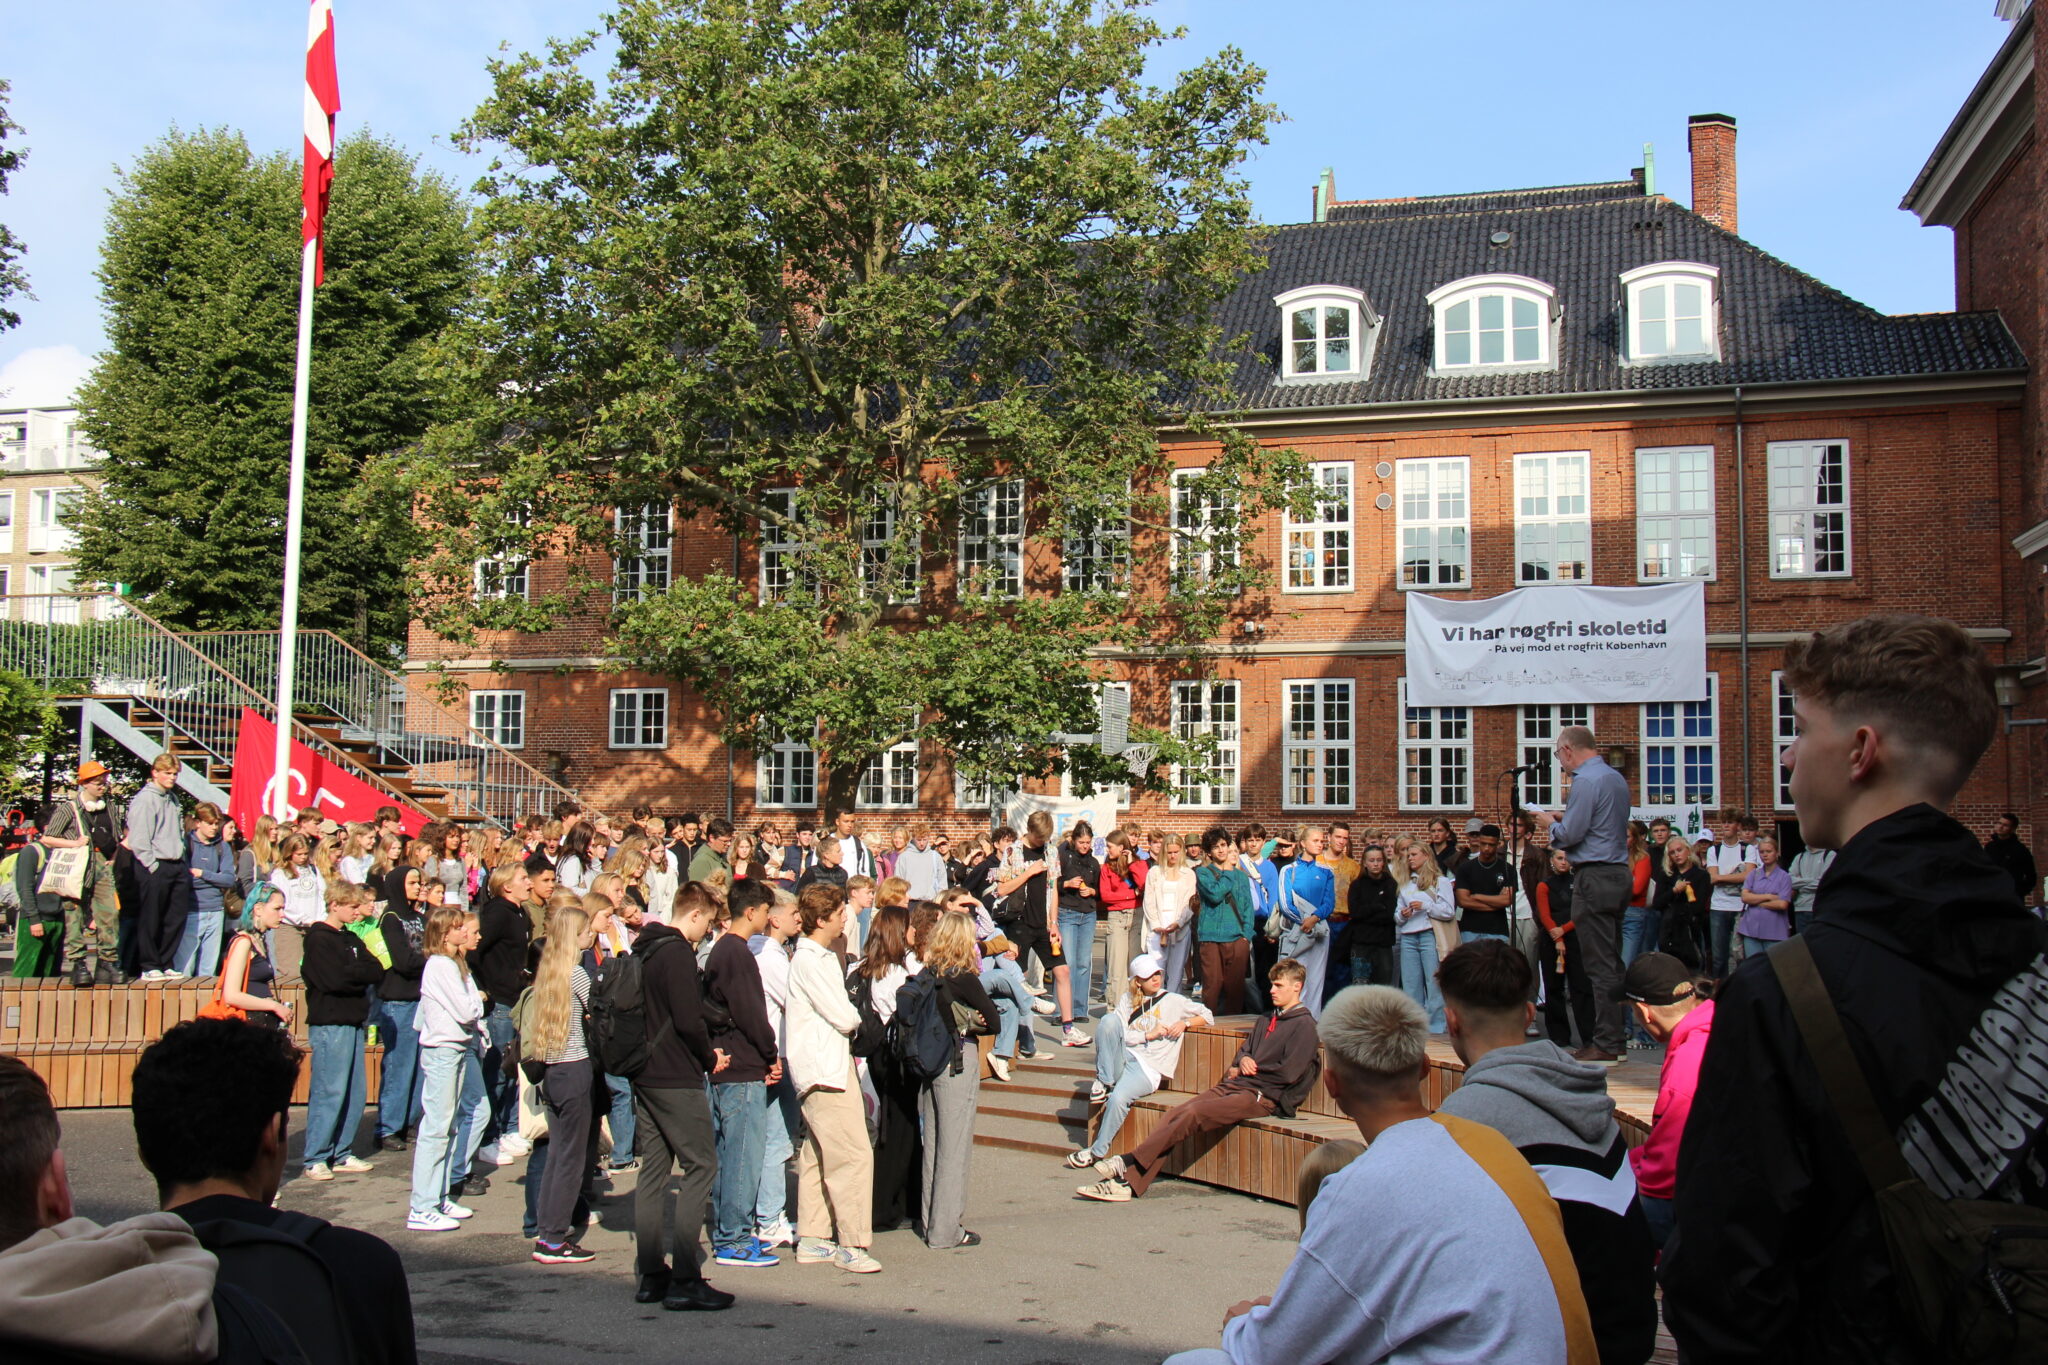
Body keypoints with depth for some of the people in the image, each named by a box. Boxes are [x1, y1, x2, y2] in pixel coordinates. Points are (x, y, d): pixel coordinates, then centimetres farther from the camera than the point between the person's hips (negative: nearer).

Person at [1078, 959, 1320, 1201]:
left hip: (1264, 1097, -8)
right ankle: (1130, 1183, -28)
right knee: (1176, 1113, -16)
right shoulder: (1267, 1020, 26)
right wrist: (1243, 1060, 0)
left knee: (1193, 1113, -27)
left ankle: (1128, 1164, -28)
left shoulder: (1304, 1025, -1)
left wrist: (1246, 1070, -1)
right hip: (1234, 1086, 8)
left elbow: (1288, 1073, -12)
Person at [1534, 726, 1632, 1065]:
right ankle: (1617, 1039, 16)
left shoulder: (1586, 781, -14)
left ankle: (1605, 1045, -5)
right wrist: (1564, 819, 19)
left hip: (1595, 878, -10)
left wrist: (1550, 824, 3)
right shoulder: (1617, 779, 16)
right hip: (1620, 874, 10)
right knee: (1612, 962, 12)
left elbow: (1569, 834, -16)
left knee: (1600, 966, -7)